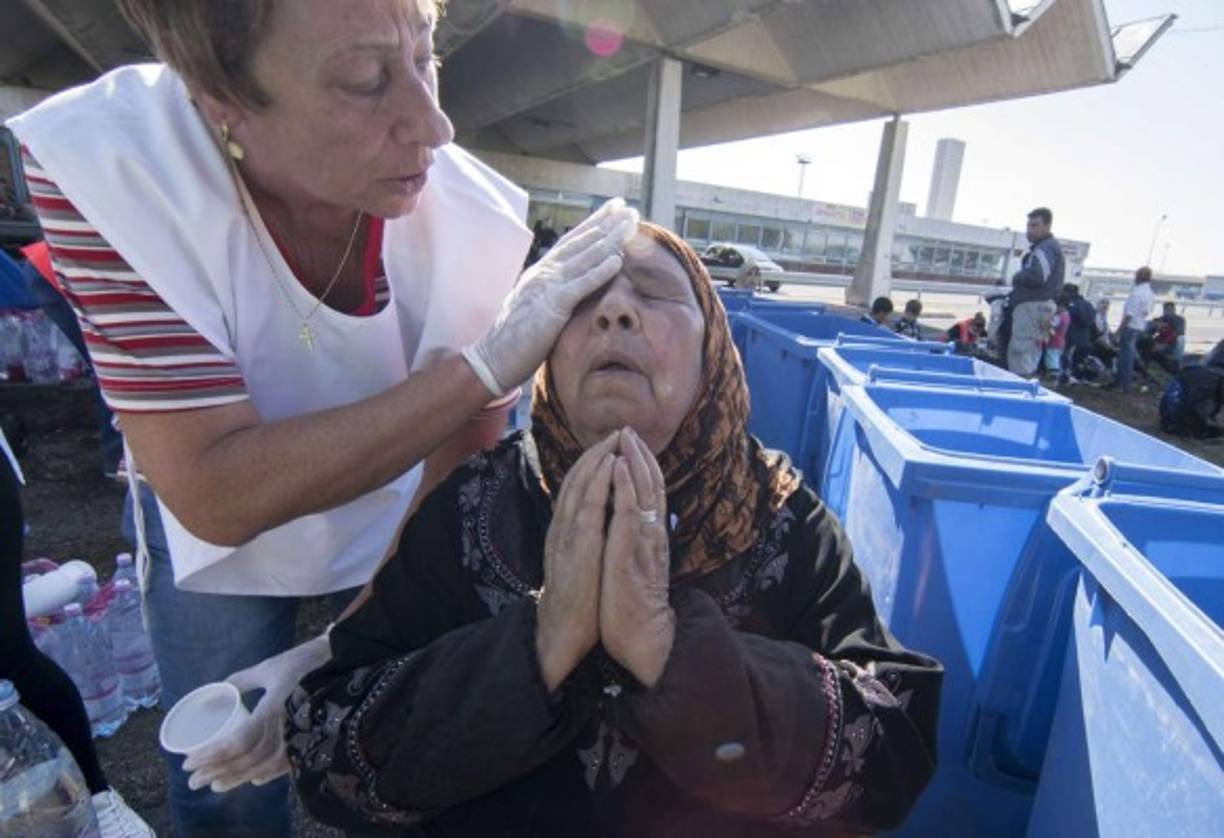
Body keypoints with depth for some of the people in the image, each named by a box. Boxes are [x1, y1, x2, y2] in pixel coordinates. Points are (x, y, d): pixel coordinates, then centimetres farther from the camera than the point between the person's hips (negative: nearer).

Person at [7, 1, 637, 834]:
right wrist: (483, 366, -42)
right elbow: (216, 496, -36)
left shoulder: (475, 212, -27)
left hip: (397, 526, 1)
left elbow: (462, 476, -17)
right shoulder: (96, 161, -29)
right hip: (209, 531, 0)